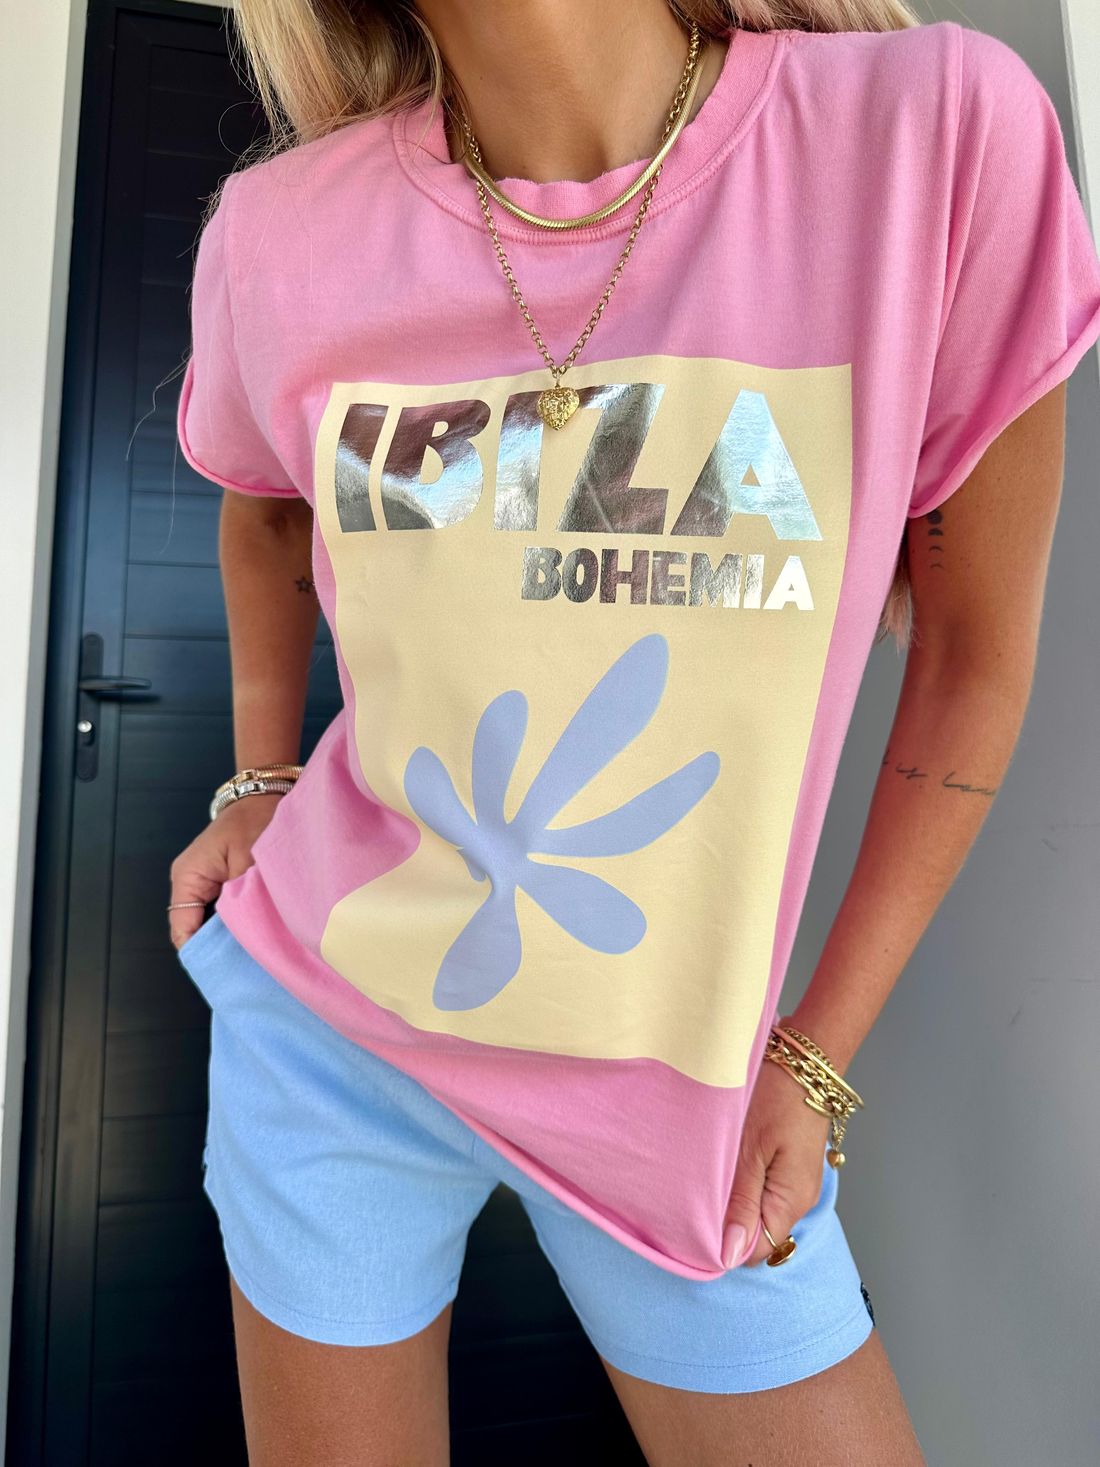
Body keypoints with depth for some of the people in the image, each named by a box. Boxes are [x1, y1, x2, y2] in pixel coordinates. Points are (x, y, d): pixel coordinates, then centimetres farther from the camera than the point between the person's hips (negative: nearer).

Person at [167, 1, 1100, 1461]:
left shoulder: (943, 130, -15)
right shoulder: (281, 232, -8)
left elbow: (975, 649, -7)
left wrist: (815, 1060, -2)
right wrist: (259, 784, 9)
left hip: (678, 1097, 0)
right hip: (325, 1026, 2)